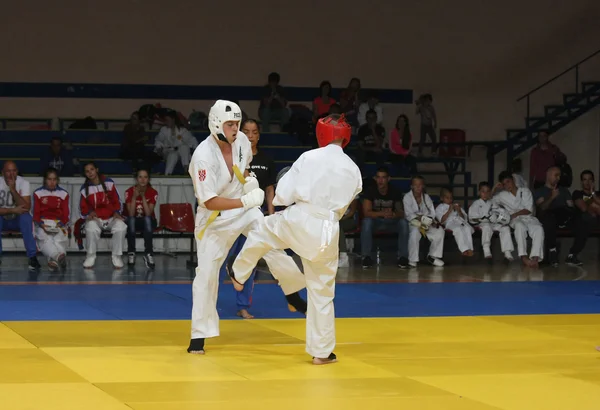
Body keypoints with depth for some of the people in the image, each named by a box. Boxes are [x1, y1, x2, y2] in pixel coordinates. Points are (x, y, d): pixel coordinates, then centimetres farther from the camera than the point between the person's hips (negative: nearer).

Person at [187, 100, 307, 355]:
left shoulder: (241, 140, -10)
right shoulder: (203, 157, -28)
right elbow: (209, 201, -30)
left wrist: (248, 179, -6)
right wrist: (245, 201, -37)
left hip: (245, 208, 5)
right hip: (215, 217, -4)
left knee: (273, 249, -6)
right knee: (206, 274, -4)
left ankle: (294, 296, 18)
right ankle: (199, 336, 5)